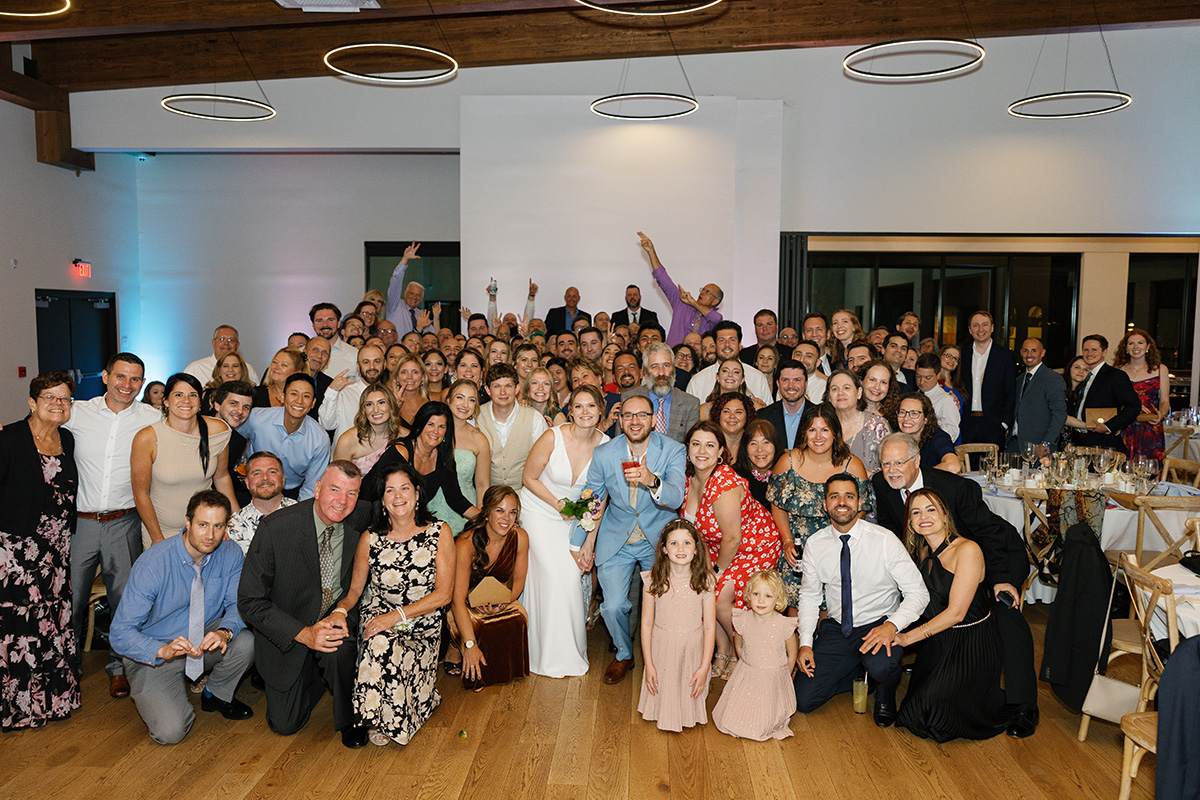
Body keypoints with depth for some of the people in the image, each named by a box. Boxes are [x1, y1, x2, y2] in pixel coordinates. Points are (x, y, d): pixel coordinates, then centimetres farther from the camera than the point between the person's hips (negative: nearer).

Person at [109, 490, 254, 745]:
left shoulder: (230, 554, -13)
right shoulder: (152, 564, -24)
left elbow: (238, 605, -7)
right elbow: (120, 632, -22)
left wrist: (225, 632, -30)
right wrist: (163, 650, -40)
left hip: (206, 639, 4)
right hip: (156, 653, -4)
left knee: (245, 641, -28)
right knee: (171, 731, -22)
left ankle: (216, 695, 4)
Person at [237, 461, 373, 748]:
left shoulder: (361, 522, -16)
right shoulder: (275, 528, -24)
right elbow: (250, 602, -19)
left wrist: (344, 613, -19)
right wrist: (304, 634, -30)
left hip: (338, 618, 0)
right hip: (288, 635, 0)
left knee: (340, 648, -34)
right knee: (285, 724, 5)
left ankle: (350, 719, -5)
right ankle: (317, 672, 35)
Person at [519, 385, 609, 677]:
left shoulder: (605, 445, -11)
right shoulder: (552, 438, -20)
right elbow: (529, 478, -9)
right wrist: (557, 504, -19)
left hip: (575, 517, 3)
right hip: (540, 513, -3)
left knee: (575, 574, -7)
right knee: (552, 575, -10)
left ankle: (572, 647, 16)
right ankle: (554, 656, 9)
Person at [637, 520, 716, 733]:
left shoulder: (704, 580, -13)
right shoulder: (653, 580, -13)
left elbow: (709, 626, -9)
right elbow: (646, 623, -6)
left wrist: (704, 668, -11)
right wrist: (648, 665, -6)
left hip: (693, 649, 0)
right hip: (661, 648, 0)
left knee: (690, 695, 13)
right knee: (662, 692, 12)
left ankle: (690, 715, 45)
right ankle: (663, 715, 44)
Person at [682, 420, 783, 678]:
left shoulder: (725, 485, -32)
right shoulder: (688, 478, -8)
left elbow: (732, 539, -26)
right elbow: (691, 524, 6)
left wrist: (718, 571, -10)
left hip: (756, 546, -7)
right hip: (718, 545, 7)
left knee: (722, 597, -16)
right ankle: (723, 652, 15)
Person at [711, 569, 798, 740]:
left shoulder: (784, 625, -20)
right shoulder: (743, 620, -13)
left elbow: (792, 655, -3)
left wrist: (782, 678, 6)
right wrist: (747, 666, 12)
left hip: (774, 678, -2)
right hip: (746, 676, 2)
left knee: (760, 728, -7)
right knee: (729, 720, -4)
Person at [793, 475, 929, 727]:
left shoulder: (884, 540, -14)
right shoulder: (815, 545, -3)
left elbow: (918, 593, -13)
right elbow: (809, 595, 7)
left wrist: (892, 625, -31)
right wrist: (805, 643, -5)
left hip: (879, 627, -3)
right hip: (836, 628, 3)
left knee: (880, 666, -37)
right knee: (803, 699, -9)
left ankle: (885, 692, 2)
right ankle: (860, 673, 17)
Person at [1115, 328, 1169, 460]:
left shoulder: (1160, 370, 8)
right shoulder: (1118, 370, 6)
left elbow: (1165, 401, 9)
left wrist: (1161, 414, -11)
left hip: (1151, 430, 0)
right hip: (1125, 430, 0)